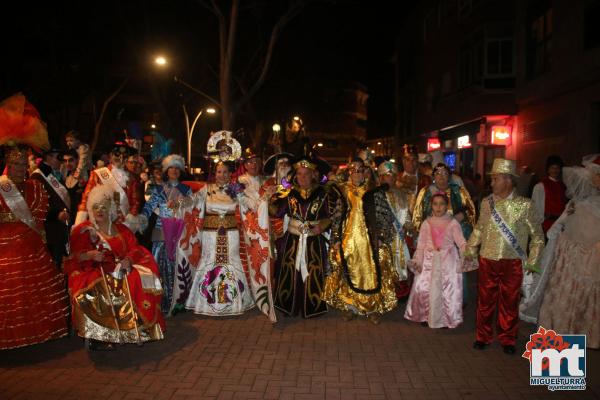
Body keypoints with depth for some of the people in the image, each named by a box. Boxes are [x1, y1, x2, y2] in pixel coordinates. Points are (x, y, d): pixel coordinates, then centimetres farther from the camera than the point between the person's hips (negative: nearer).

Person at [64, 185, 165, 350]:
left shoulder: (120, 229, 17)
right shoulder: (82, 231, 9)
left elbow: (135, 249, 8)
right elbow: (73, 258, 1)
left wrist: (128, 260, -14)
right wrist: (89, 255, -18)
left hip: (120, 270, 3)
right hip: (93, 272, -2)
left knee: (141, 281, -22)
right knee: (94, 292, -34)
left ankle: (136, 329, -15)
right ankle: (97, 338, -24)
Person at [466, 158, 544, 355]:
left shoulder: (525, 205, -8)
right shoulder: (487, 202, 0)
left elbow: (537, 235, 1)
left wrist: (532, 262, 1)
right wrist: (470, 250, 14)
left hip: (513, 263, -2)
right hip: (488, 260, 2)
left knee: (509, 302, 11)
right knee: (485, 300, 11)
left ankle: (507, 339, 30)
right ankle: (483, 336, 28)